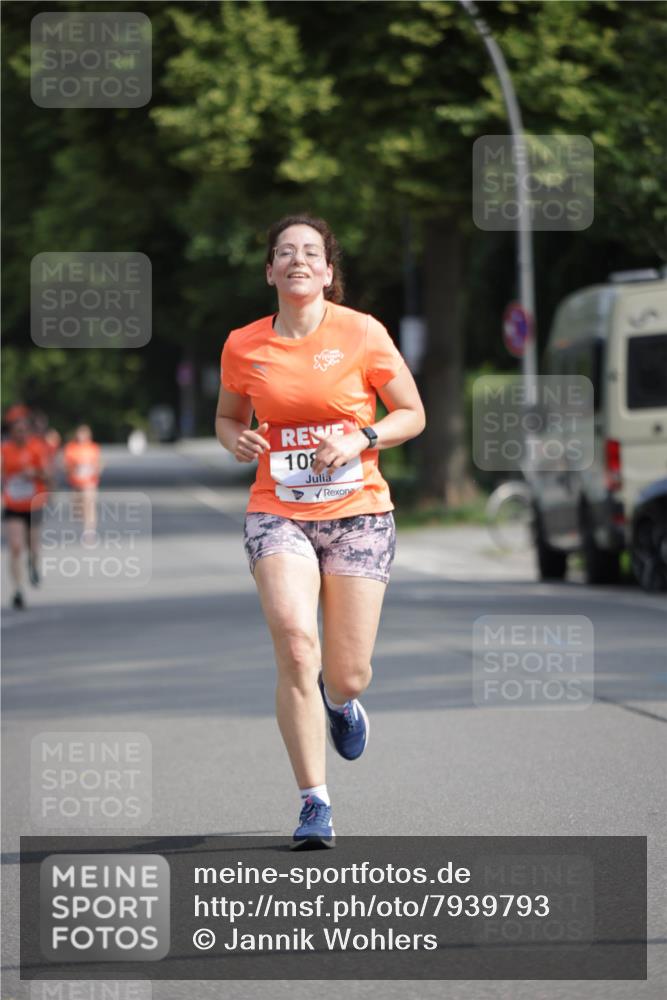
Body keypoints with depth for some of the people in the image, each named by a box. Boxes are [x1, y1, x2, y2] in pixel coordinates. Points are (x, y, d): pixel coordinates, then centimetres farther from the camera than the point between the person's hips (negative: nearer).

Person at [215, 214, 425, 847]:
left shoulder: (362, 333, -4)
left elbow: (412, 415, 4)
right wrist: (236, 440, -4)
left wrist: (361, 438, -14)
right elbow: (228, 415, 19)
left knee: (348, 675, 0)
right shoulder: (243, 346, 2)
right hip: (277, 512, 0)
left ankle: (340, 701, 41)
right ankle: (314, 802, -14)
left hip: (357, 511, 0)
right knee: (294, 640, -22)